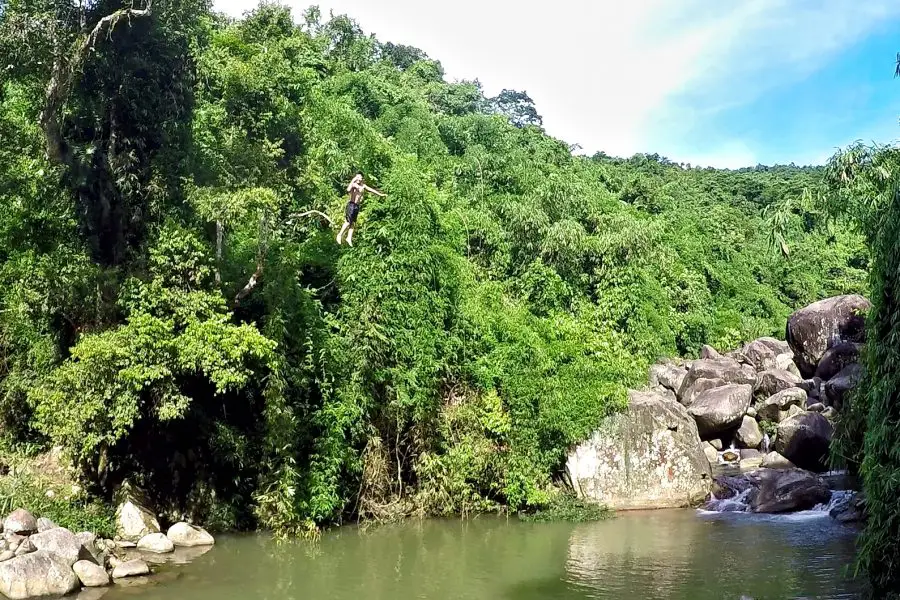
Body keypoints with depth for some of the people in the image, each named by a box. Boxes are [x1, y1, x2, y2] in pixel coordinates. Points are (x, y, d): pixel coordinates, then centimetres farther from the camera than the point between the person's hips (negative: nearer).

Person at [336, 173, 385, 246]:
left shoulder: (363, 185, 11)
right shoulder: (353, 185, -11)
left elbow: (371, 189, 21)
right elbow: (348, 190, -32)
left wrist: (380, 194, 23)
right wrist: (352, 181, -31)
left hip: (357, 206, 7)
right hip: (351, 204, -7)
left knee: (353, 223, 6)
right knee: (348, 222, -9)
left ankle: (349, 238, 9)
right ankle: (340, 235, 5)